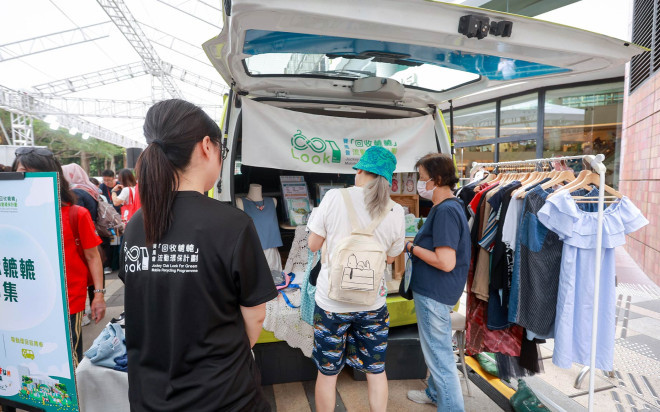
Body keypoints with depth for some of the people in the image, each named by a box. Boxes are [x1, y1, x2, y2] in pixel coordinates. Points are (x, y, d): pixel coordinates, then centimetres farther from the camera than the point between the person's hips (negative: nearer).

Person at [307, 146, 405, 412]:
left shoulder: (335, 196, -12)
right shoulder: (396, 212, -6)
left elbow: (313, 245, -4)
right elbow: (391, 257, 8)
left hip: (331, 301, -2)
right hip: (372, 303, 2)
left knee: (327, 372, 17)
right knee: (376, 370, 21)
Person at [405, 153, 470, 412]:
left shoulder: (446, 211, -23)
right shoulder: (447, 206, 8)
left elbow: (446, 262, -28)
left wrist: (411, 248, -18)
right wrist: (415, 242, 4)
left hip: (435, 293, -10)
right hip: (433, 290, 10)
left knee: (438, 352, 6)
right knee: (436, 347, 25)